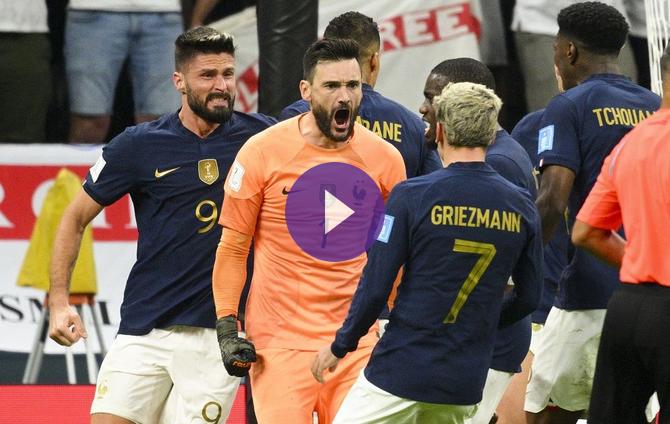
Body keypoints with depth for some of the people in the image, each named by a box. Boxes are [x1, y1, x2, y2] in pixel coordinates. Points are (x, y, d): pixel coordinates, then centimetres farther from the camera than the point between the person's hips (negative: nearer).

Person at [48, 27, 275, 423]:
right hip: (145, 328, 0)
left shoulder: (260, 136, 0)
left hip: (221, 331, 0)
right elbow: (77, 217, 7)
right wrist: (59, 300, -1)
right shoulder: (138, 145, 0)